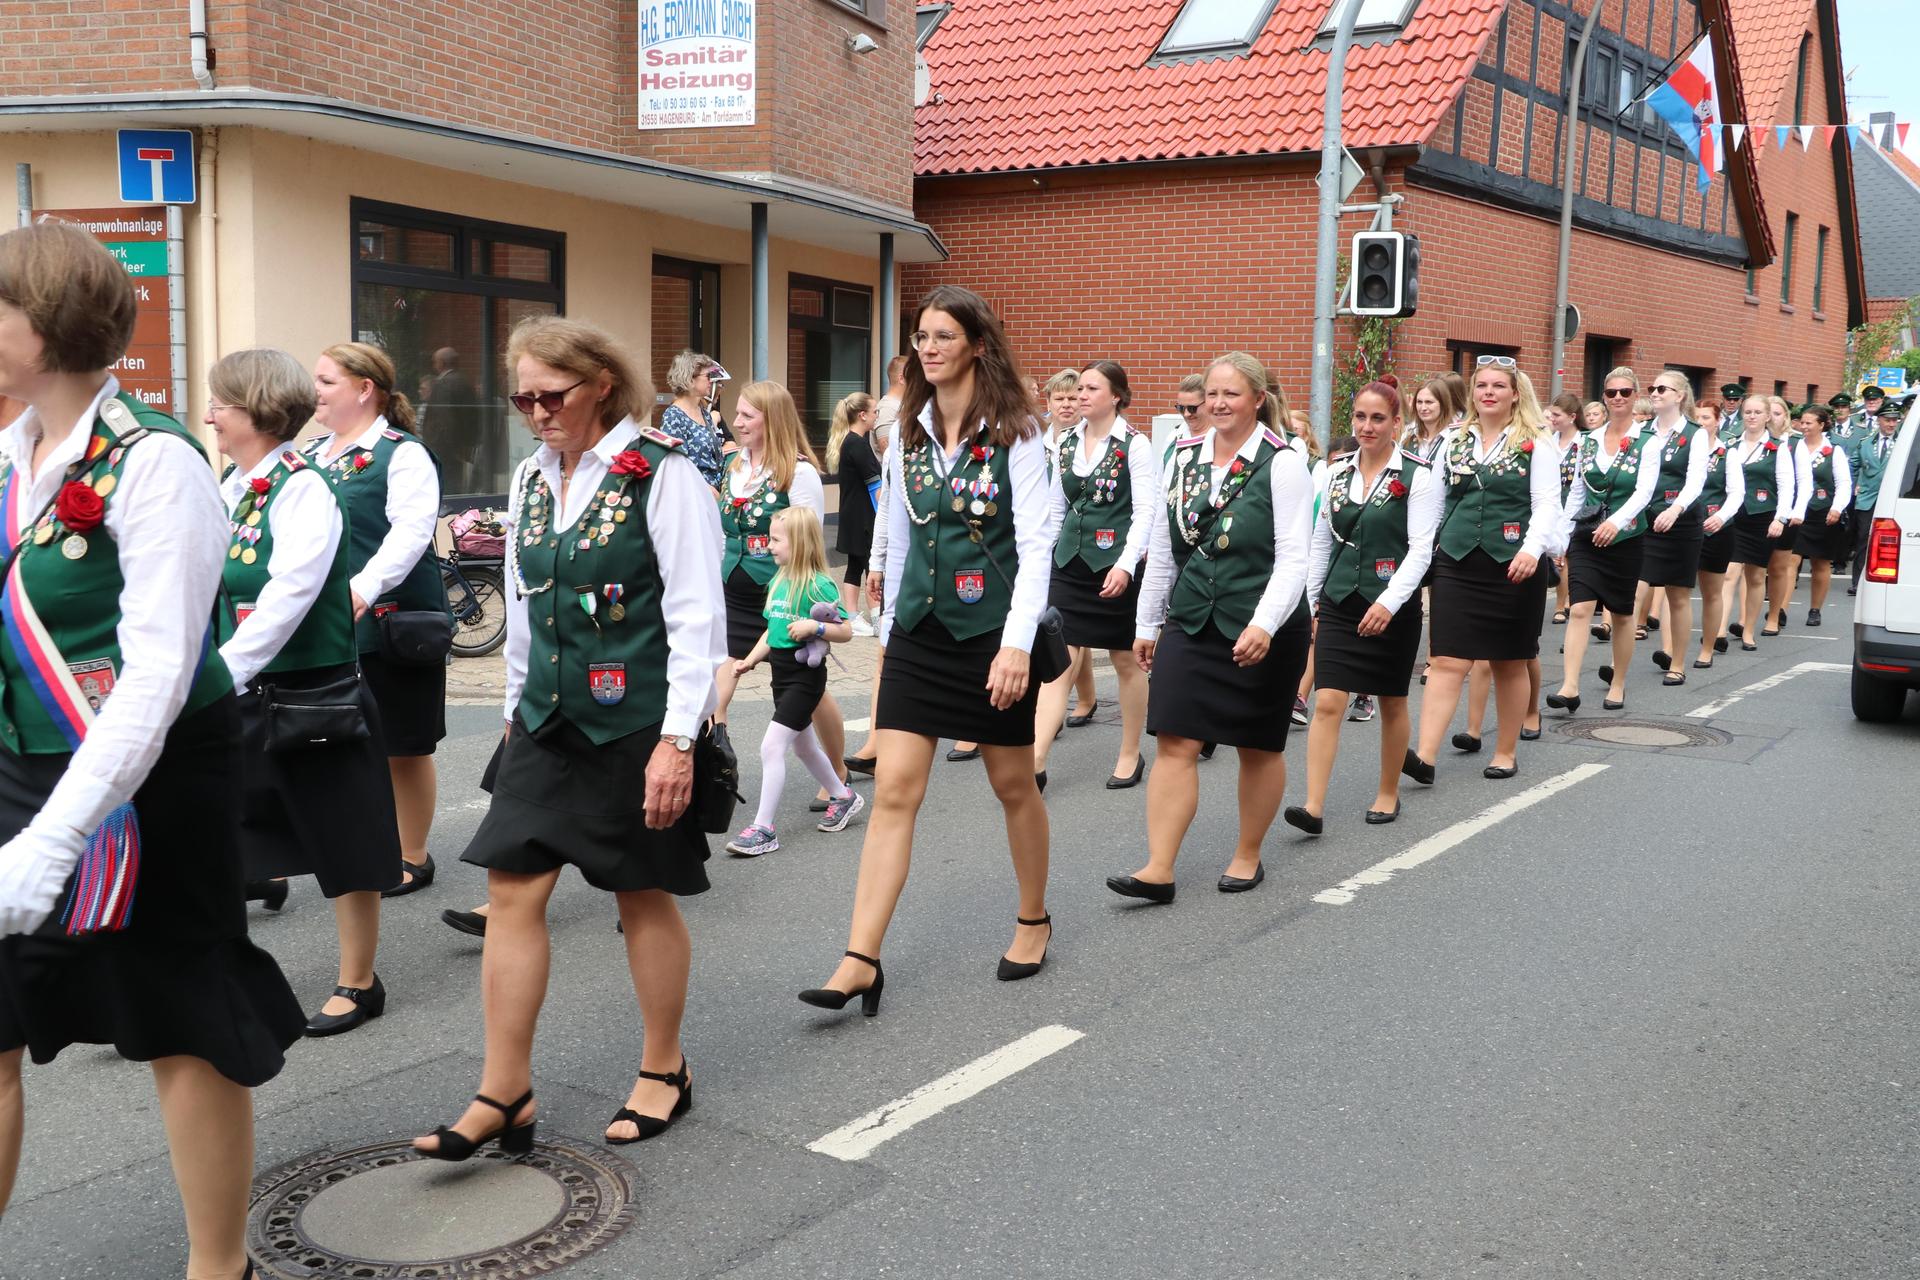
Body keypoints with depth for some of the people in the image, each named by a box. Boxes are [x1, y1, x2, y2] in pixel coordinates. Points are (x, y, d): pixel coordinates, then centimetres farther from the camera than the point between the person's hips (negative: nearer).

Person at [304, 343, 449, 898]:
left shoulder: (403, 455, -10)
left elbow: (410, 532, -22)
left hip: (391, 625, -7)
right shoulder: (310, 454, 14)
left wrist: (364, 589, -34)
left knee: (401, 748, 5)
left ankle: (412, 857, 20)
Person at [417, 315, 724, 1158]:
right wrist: (518, 706, 18)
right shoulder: (531, 480, 9)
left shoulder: (662, 475, -11)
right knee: (511, 889, 1)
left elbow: (697, 616, -14)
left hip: (635, 723, -6)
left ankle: (663, 1071, 26)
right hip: (550, 719, 6)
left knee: (644, 894, 6)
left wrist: (677, 738, -18)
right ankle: (504, 1095, 10)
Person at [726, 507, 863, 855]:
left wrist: (814, 627, -30)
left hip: (805, 674, -9)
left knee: (772, 746, -13)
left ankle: (763, 829, -9)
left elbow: (845, 631, -16)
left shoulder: (818, 585, -16)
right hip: (781, 671, 9)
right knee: (803, 746, 22)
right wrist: (751, 659, 9)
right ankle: (843, 796, 43)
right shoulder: (779, 581, 8)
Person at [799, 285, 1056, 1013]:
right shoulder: (909, 436, 7)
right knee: (893, 789, -4)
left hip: (991, 631, -4)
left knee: (1013, 786, 11)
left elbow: (1035, 542, -14)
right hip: (920, 631, 4)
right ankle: (861, 961, -5)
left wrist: (1017, 643, -22)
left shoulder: (1013, 433, -8)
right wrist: (893, 623, 16)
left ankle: (1034, 921, 34)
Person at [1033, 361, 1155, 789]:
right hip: (1070, 562, 4)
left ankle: (1130, 755, 24)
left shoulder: (1135, 446, -7)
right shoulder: (1067, 443, 9)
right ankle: (1035, 762, -7)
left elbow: (1145, 514, -12)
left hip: (1115, 566, -4)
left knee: (1126, 660, 9)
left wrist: (1126, 565, -23)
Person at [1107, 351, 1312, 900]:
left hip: (1264, 632, -4)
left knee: (1259, 747, 10)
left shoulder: (1283, 462, -9)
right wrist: (1147, 623, 13)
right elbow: (1162, 549, 12)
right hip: (1191, 623, 4)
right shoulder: (1183, 456, 6)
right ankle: (1158, 870, -3)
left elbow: (1293, 558, -15)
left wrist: (1264, 625, -26)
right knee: (1174, 743, -4)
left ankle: (1248, 856, 28)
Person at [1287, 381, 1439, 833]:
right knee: (1327, 703, -7)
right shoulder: (1338, 473, 7)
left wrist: (1389, 602, -24)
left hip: (1391, 607, -3)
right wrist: (1309, 604, 12)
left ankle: (1388, 793, 27)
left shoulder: (1417, 477, -7)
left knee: (1393, 704, 11)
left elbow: (1421, 549, -13)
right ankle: (1314, 806, -10)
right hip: (1339, 604, 3)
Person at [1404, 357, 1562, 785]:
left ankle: (1506, 752, 23)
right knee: (1448, 661, -5)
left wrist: (1532, 549, -23)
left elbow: (1546, 504, -7)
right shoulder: (1455, 441, 11)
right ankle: (1425, 756, -13)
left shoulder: (1536, 444, 0)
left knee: (1509, 664, 9)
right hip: (1456, 562, 2)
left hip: (1512, 567, -2)